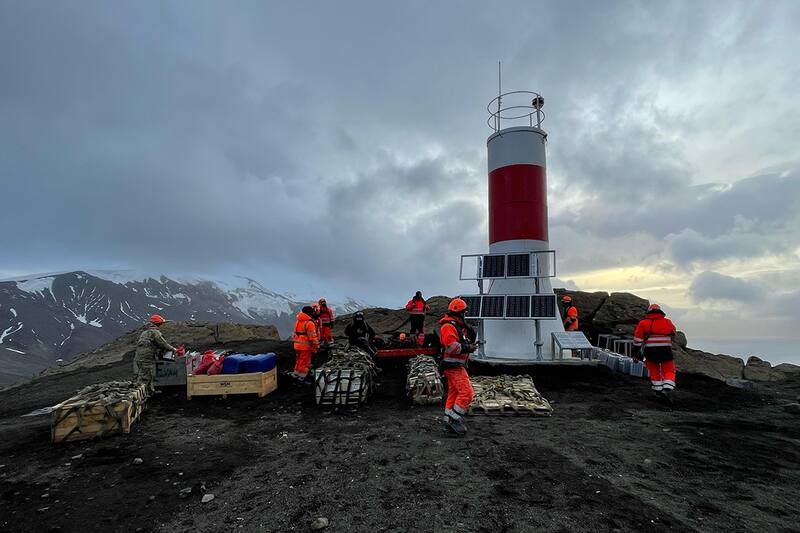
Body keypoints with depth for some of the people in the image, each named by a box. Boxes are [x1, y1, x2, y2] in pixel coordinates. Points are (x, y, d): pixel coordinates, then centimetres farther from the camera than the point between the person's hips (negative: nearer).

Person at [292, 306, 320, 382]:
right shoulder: (309, 323, -17)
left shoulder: (298, 321, 11)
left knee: (298, 361, 21)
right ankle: (302, 376, 6)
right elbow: (312, 336, -19)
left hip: (297, 345, 8)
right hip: (306, 346, -8)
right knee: (305, 362, 2)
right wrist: (316, 346, -12)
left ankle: (296, 374, 28)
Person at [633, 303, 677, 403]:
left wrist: (636, 351, 4)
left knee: (654, 371, 17)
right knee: (669, 371, 7)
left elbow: (637, 337, 0)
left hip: (650, 351, 0)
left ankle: (658, 391, 18)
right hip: (665, 350, 0)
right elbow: (673, 335, 28)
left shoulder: (643, 322, 7)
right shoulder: (668, 322, 12)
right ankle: (667, 389, -13)